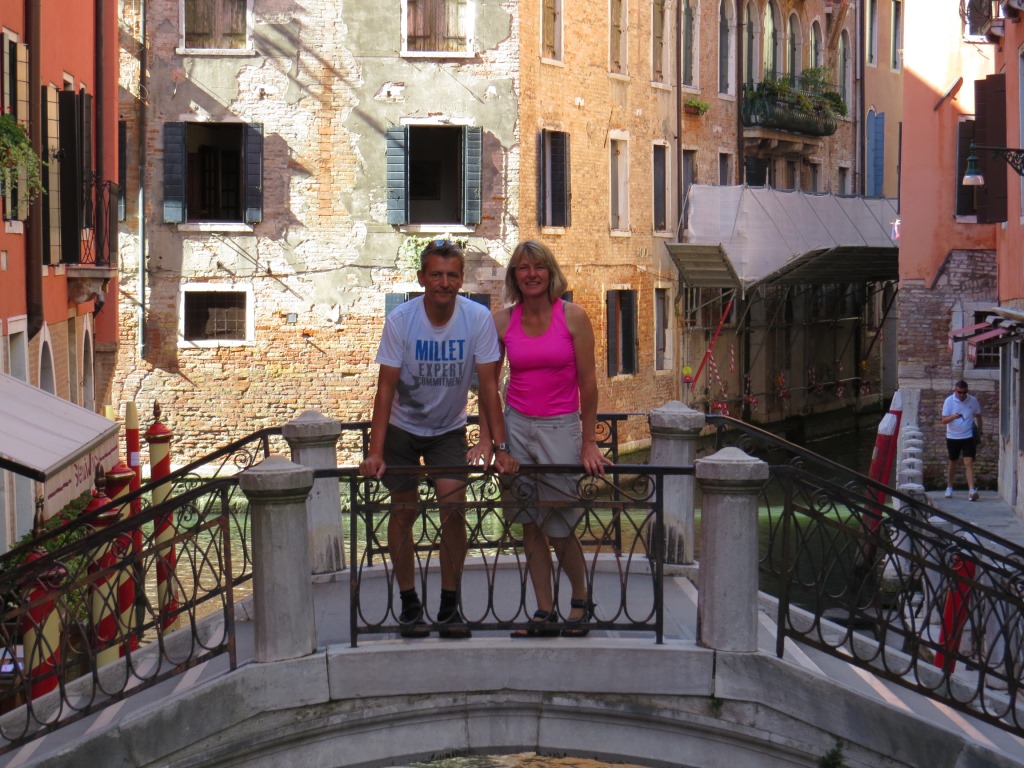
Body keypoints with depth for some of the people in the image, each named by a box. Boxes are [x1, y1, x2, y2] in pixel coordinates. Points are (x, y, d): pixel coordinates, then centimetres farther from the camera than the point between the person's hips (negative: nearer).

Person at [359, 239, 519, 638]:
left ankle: (449, 606, 1)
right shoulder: (400, 320, -20)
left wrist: (501, 448, -20)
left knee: (453, 507, -11)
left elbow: (488, 387, -15)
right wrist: (375, 453, -25)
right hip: (402, 427, 0)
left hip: (449, 429, 0)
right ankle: (409, 605, 14)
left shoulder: (478, 318, -19)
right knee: (404, 512, 1)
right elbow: (386, 388, -19)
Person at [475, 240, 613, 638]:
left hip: (560, 426, -3)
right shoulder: (502, 321, 2)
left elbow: (587, 383, -3)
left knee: (558, 524, -2)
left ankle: (581, 601, 21)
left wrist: (589, 442, -4)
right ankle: (545, 612, 12)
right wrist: (486, 438, 2)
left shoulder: (572, 317, -5)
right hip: (517, 425, 3)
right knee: (530, 525, 4)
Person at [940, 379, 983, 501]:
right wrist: (953, 417, -31)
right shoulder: (949, 401, -7)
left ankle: (972, 490, -20)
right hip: (952, 437, 1)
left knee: (969, 463, -13)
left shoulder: (973, 401, -3)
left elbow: (978, 416, 13)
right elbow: (944, 420, -12)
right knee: (952, 462, 15)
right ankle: (949, 488, 32)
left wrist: (979, 432, 14)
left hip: (968, 437, -1)